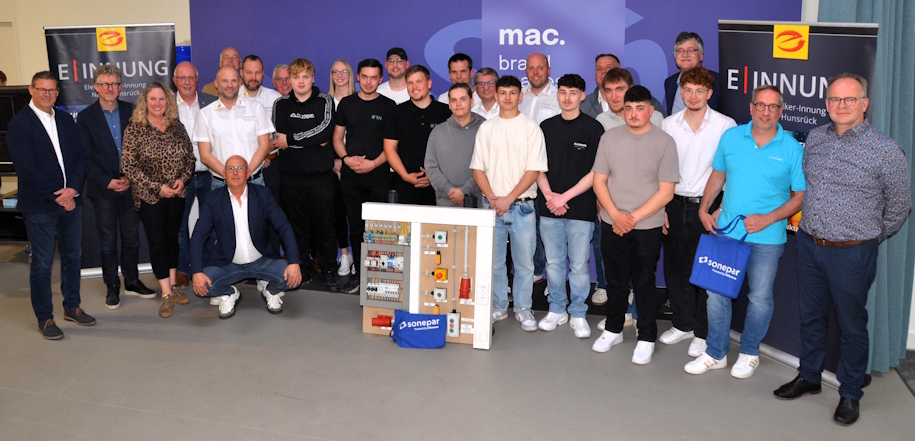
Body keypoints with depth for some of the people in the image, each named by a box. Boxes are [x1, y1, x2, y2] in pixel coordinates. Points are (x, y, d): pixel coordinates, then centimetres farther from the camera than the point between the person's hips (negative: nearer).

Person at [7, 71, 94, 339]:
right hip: (39, 206, -6)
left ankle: (72, 307, 29)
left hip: (70, 201, 6)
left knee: (72, 257, 14)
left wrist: (72, 189, -9)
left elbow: (79, 157, 7)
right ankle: (44, 318, 13)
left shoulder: (65, 121, 10)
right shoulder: (19, 124, -8)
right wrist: (56, 196, -15)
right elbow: (26, 168, -14)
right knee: (42, 264, 3)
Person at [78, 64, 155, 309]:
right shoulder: (86, 117, -2)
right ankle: (112, 287, 17)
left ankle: (132, 282, 25)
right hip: (102, 189, -2)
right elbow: (85, 157, -4)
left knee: (131, 238, 11)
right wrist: (107, 182, -12)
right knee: (108, 241, 6)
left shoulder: (131, 112, 4)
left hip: (130, 186, 2)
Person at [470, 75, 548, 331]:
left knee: (524, 261, 3)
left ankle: (523, 308, 16)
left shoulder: (530, 127, -1)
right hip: (492, 204, 2)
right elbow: (478, 168, 6)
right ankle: (498, 307, 20)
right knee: (494, 260, 8)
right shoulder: (486, 128, 8)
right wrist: (492, 198, -7)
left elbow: (534, 170, -7)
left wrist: (509, 198, -13)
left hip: (521, 205, -2)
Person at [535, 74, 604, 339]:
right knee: (553, 263, 10)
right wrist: (549, 195, -7)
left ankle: (578, 315, 16)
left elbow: (596, 172, -6)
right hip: (549, 207, 3)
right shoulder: (546, 127, 9)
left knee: (579, 265, 2)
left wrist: (565, 197, -11)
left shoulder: (593, 128, -2)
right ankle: (556, 310, 24)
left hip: (581, 209, -3)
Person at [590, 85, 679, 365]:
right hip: (612, 224, 3)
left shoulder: (664, 142, -6)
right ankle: (613, 330, 31)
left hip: (647, 227, -3)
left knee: (644, 284, 5)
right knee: (615, 281, 14)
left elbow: (666, 192, -8)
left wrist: (634, 217, -13)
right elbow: (599, 181, 3)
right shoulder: (610, 138, 3)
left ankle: (647, 339, 19)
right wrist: (615, 214, -10)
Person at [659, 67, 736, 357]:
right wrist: (660, 207, 5)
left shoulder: (726, 126, -6)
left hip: (707, 205, -4)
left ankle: (703, 333, 15)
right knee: (675, 266, 11)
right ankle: (683, 324, 28)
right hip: (674, 204, 4)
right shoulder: (668, 124, 5)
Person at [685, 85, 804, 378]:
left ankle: (749, 353, 29)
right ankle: (715, 354, 23)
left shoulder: (792, 149, -6)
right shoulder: (731, 137, 2)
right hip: (726, 231, 3)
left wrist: (768, 218, -14)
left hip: (766, 238, -2)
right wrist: (704, 209, 5)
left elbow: (801, 195, -4)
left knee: (760, 298, 8)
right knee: (716, 292, 8)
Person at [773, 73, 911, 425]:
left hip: (851, 254, -4)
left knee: (851, 326, 9)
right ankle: (808, 377, 36)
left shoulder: (885, 150, -13)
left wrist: (870, 238, 6)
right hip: (809, 246, 5)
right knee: (811, 316, 18)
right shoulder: (815, 138, 2)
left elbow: (899, 205, -1)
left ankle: (850, 394, 25)